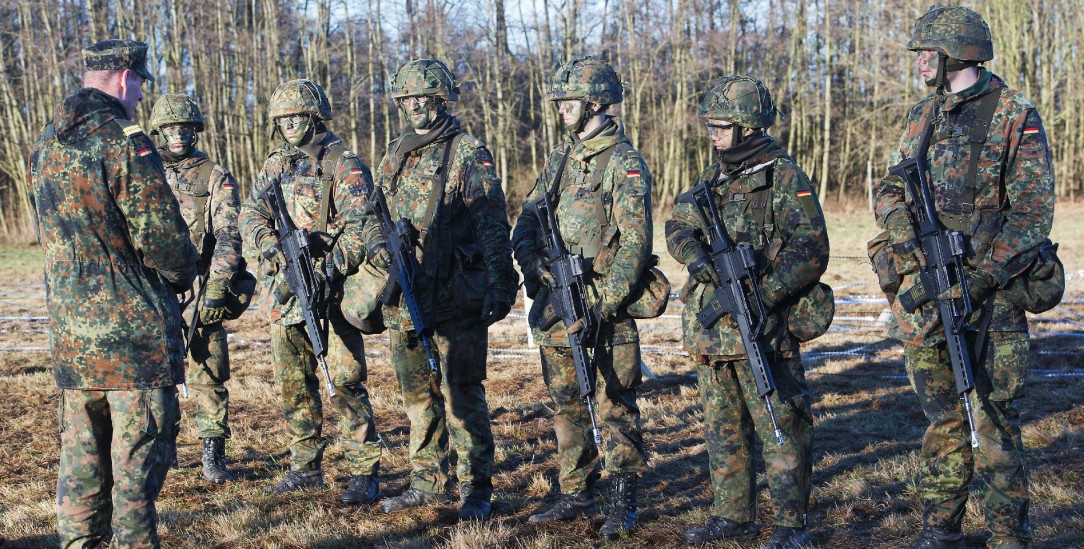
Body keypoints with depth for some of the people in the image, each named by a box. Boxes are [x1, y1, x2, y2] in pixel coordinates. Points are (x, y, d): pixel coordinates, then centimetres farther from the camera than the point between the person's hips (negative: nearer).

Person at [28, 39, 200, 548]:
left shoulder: (44, 144, 11)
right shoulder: (125, 143, -15)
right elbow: (163, 239, -17)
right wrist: (184, 271, 3)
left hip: (69, 331, 7)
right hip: (135, 331, -7)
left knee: (81, 457, 15)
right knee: (138, 458, 0)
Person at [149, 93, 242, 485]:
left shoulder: (216, 179, 2)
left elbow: (228, 237, -6)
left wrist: (217, 288, -17)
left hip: (200, 293, -3)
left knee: (208, 376, -1)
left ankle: (213, 456, 8)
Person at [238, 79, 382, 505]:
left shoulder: (343, 164, -5)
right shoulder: (274, 166, 16)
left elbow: (360, 228, -14)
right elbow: (249, 213, 8)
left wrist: (330, 268, -25)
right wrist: (269, 242, -13)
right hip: (283, 291, 7)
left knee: (345, 383, -9)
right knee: (293, 385, 12)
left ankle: (365, 474, -4)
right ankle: (305, 468, 23)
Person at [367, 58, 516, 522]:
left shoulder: (469, 154, -5)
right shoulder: (395, 155, 14)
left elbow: (493, 228, -9)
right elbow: (374, 213, 20)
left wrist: (499, 289, -15)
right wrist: (377, 243, -3)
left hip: (456, 297, -6)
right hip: (405, 299, 6)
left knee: (461, 393, -4)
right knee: (418, 393, 13)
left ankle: (477, 490, 5)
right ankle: (426, 483, 25)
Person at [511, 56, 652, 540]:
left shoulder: (624, 164, -10)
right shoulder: (560, 157, 13)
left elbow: (635, 241, -15)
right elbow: (528, 218, 13)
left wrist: (605, 301, -20)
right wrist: (533, 261, -6)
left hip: (605, 304, -7)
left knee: (614, 405, -1)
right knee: (567, 404, 13)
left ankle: (624, 500, 10)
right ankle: (576, 495, 23)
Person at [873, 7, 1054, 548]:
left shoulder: (1017, 118, -5)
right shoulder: (922, 116, 13)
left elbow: (1032, 213, -10)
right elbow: (891, 189, 15)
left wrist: (981, 280, -18)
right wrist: (901, 230, -7)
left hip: (988, 291, -5)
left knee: (991, 421, -4)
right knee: (943, 419, 11)